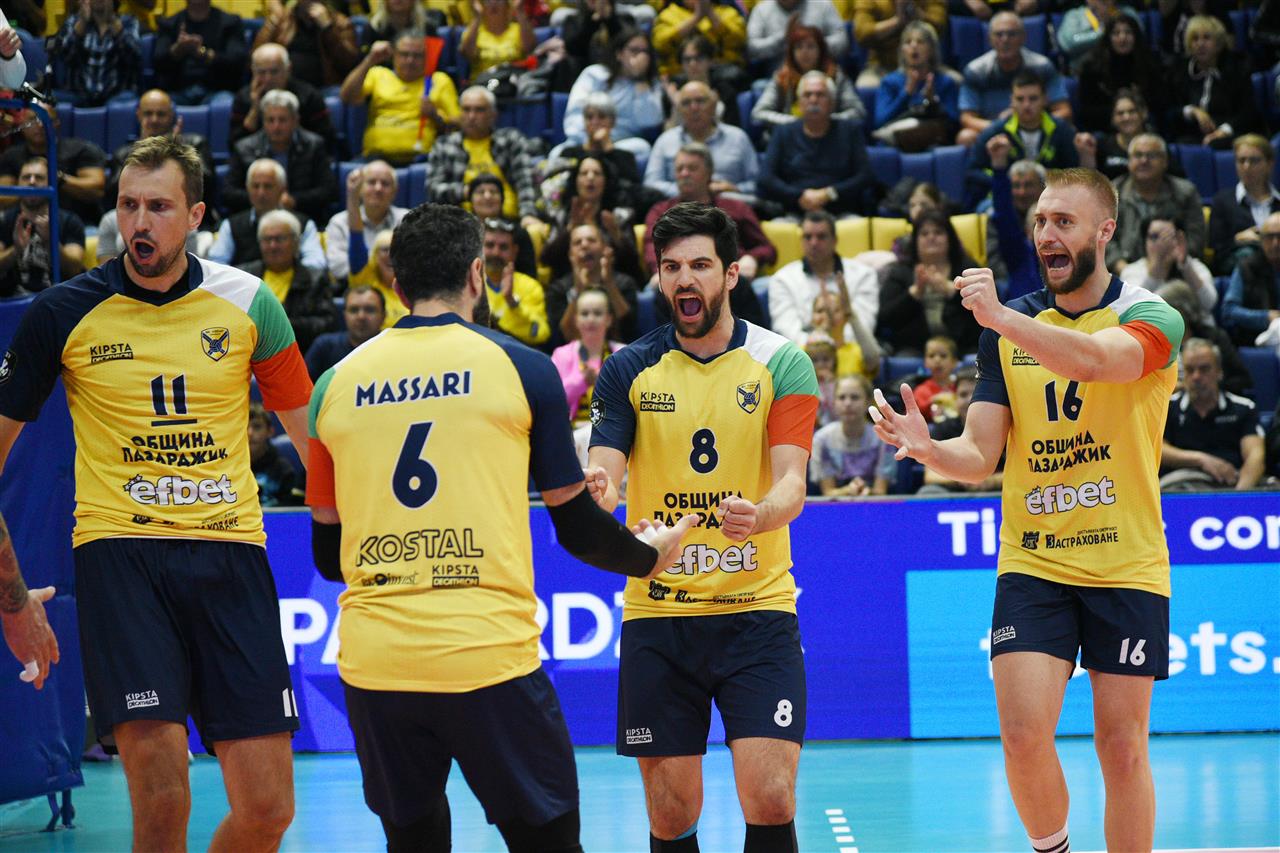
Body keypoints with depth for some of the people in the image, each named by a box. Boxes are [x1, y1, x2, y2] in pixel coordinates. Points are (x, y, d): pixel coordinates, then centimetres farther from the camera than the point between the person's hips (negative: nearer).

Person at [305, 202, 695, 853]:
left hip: (371, 666, 3)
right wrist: (650, 555, 25)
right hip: (489, 655, -3)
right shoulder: (519, 367, 1)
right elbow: (576, 527, 5)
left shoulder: (336, 382, 9)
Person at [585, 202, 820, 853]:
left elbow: (791, 481, -8)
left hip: (757, 609, -1)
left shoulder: (781, 362, 0)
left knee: (769, 800, -13)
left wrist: (760, 514, -31)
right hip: (657, 614, 1)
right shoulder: (628, 370, 4)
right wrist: (597, 492, -29)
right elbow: (601, 472, -4)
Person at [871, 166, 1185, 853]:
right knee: (1024, 732, -12)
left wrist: (999, 315, -41)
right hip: (1032, 562, 2)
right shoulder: (1010, 328, 8)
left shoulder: (1151, 318, -4)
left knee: (1122, 746, 1)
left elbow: (1094, 359, -28)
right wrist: (926, 447, -19)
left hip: (1127, 566, -2)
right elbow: (981, 454, 3)